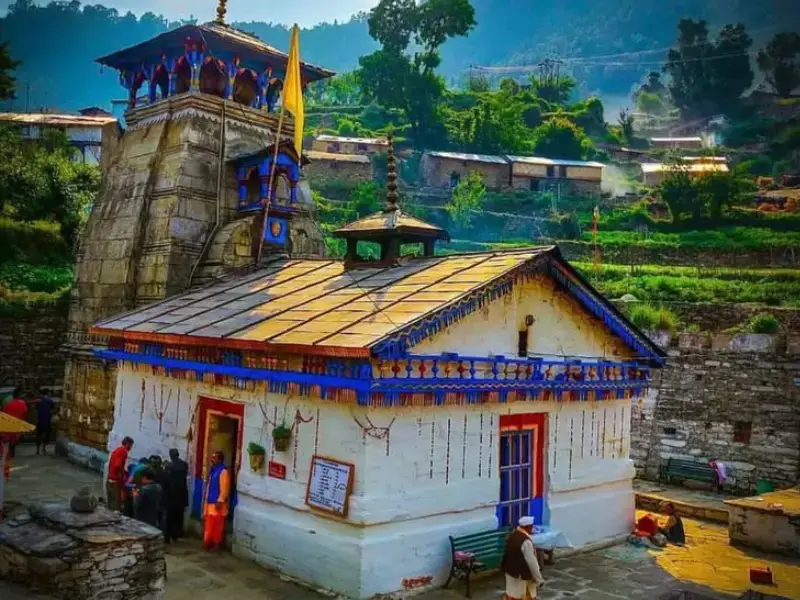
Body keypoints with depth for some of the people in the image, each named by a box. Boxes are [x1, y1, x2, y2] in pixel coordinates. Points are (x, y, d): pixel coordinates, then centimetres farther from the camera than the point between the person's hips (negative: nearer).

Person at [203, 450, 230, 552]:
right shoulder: (213, 470, 13)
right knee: (209, 524, 12)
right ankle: (208, 543, 20)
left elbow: (225, 489, -20)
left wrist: (220, 501, -23)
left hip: (217, 503, -9)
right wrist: (207, 499, 19)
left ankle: (217, 544, 5)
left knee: (217, 525, -2)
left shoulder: (223, 471, -16)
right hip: (210, 502, 9)